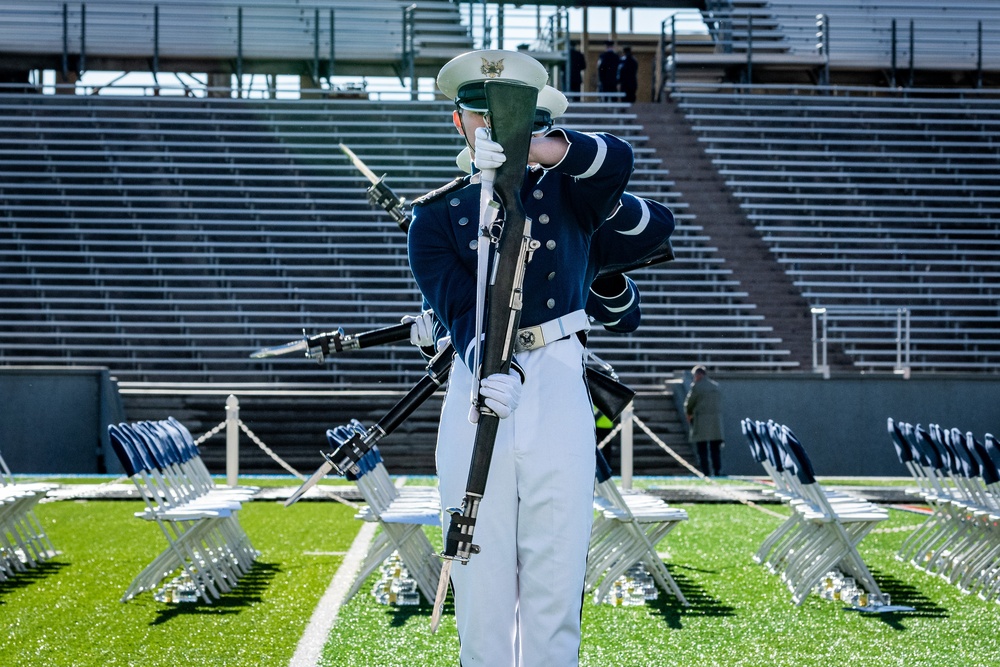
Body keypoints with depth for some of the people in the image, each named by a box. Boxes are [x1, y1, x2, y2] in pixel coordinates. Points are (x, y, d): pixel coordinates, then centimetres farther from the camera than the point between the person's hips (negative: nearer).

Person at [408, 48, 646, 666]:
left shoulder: (565, 191, 12)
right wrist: (491, 372, -28)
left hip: (559, 389, 0)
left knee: (556, 570, -3)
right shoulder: (436, 217, 11)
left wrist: (534, 148, -32)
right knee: (480, 572, -2)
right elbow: (459, 307, -6)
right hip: (479, 385, 0)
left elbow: (616, 159, -12)